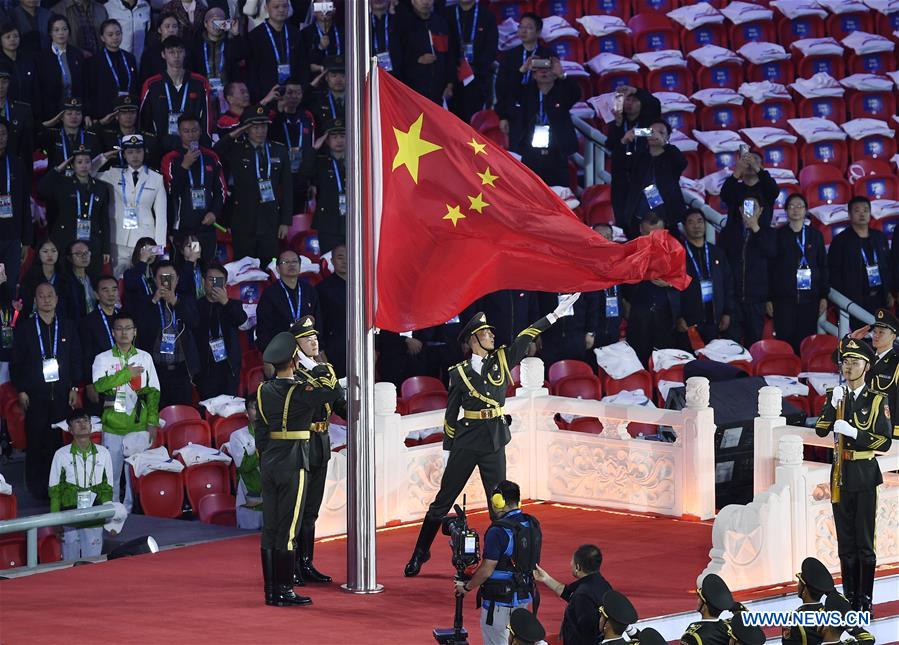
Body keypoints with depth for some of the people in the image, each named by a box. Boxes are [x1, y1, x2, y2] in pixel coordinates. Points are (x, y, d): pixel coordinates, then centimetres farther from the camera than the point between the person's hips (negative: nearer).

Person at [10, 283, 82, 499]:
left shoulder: (67, 327, 11)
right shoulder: (25, 328, 5)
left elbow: (76, 359, 12)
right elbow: (15, 362, 4)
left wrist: (74, 387, 5)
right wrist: (21, 390, -3)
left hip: (61, 394, 1)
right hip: (35, 394, -1)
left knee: (58, 440, -3)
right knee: (35, 441, -2)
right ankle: (36, 487, 4)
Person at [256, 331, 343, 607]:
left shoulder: (264, 391, 6)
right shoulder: (300, 392, -14)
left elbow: (261, 432, 10)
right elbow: (337, 392, -9)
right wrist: (321, 372, 6)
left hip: (269, 462, 7)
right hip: (293, 463, -7)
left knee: (269, 528, 8)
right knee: (288, 529, -4)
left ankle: (270, 589, 12)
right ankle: (284, 591, -3)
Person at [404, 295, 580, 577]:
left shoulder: (502, 360, 6)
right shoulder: (459, 373, 0)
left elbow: (527, 337, 3)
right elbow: (451, 414, 5)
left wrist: (557, 314, -3)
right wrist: (449, 449, 5)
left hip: (494, 442, 2)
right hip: (465, 443, -2)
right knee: (443, 501, 2)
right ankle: (420, 553, 12)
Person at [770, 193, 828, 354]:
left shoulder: (815, 235, 11)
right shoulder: (778, 235, 6)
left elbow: (823, 267, 12)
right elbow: (770, 268, 5)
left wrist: (824, 297, 5)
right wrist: (769, 299, -1)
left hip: (809, 298, 1)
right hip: (784, 298, -1)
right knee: (785, 341, -6)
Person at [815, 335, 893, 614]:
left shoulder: (877, 401, -3)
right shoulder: (835, 396, 8)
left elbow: (884, 442, -8)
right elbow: (821, 430, -3)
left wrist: (854, 433, -19)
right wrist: (833, 405, -16)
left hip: (864, 476, -4)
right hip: (840, 474, 4)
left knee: (864, 541, -1)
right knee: (845, 541, 10)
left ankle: (865, 599, 4)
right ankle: (850, 597, 17)